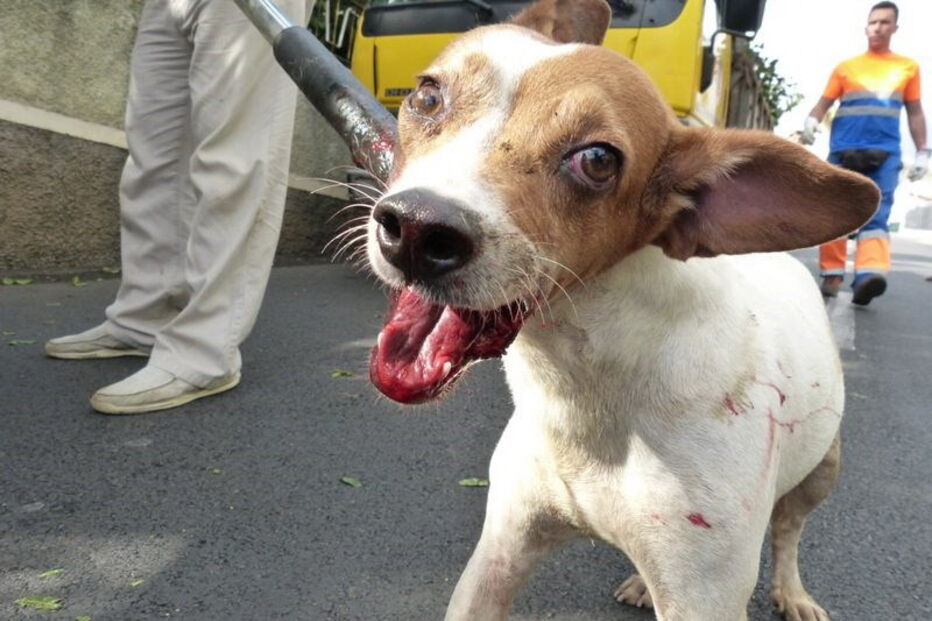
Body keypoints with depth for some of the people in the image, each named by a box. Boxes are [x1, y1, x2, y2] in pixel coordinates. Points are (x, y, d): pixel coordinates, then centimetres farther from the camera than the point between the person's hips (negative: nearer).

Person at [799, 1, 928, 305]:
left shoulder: (908, 67, 18)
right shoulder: (845, 68, 15)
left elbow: (915, 113, 19)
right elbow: (824, 103, 7)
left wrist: (922, 152, 11)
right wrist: (811, 122, -15)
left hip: (885, 153, 0)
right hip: (843, 151, 0)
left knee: (876, 216, -14)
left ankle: (869, 275, -28)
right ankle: (832, 275, 5)